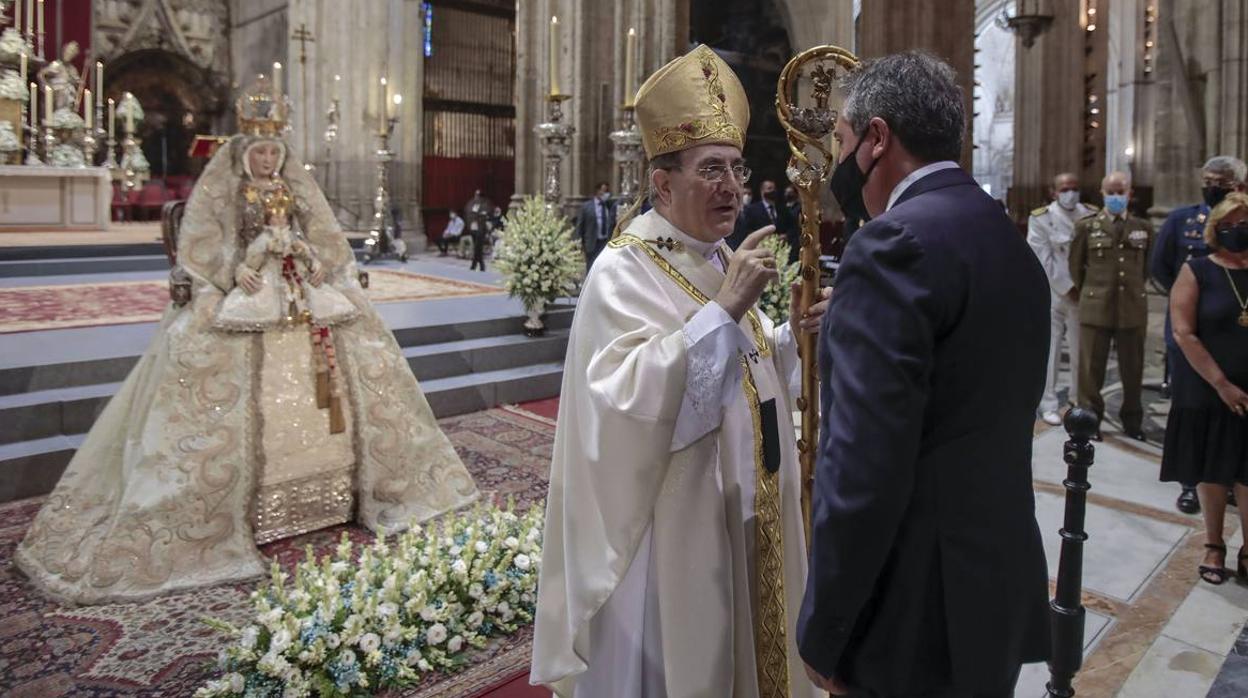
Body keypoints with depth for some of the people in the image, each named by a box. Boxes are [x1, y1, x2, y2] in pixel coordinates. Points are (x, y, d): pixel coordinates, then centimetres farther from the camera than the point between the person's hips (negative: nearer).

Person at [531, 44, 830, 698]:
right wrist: (724, 308, -32)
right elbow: (633, 400, -30)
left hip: (744, 516, 8)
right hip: (676, 529, -8)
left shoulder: (720, 259, 7)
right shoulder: (623, 271, -18)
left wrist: (793, 335, -2)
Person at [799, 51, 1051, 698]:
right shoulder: (1012, 242, 8)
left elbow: (862, 467, -24)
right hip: (1002, 588, 8)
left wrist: (823, 632, -15)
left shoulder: (894, 244, -20)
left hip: (918, 616, -8)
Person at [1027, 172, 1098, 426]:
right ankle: (1048, 405, 10)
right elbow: (1044, 261, -7)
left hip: (1083, 295, 3)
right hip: (1052, 295, -3)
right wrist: (1068, 289, -10)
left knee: (1082, 350, 10)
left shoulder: (1090, 216, 5)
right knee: (1050, 351, 1)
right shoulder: (1040, 219, -2)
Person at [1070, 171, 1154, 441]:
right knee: (1092, 368, 2)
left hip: (1133, 309, 2)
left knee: (1133, 369, 10)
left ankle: (1132, 421, 23)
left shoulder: (1144, 228, 7)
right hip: (1095, 308, -2)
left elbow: (1148, 266, 18)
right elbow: (1076, 266, 9)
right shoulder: (1086, 226, 2)